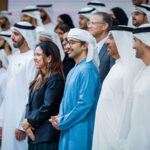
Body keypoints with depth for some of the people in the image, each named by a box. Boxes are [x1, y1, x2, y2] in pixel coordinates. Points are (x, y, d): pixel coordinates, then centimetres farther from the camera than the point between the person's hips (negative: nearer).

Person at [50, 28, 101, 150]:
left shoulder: (88, 70, -14)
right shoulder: (73, 71, 16)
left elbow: (85, 104, -20)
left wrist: (62, 123, -12)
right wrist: (60, 117, 1)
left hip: (80, 132, -9)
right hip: (68, 131, 9)